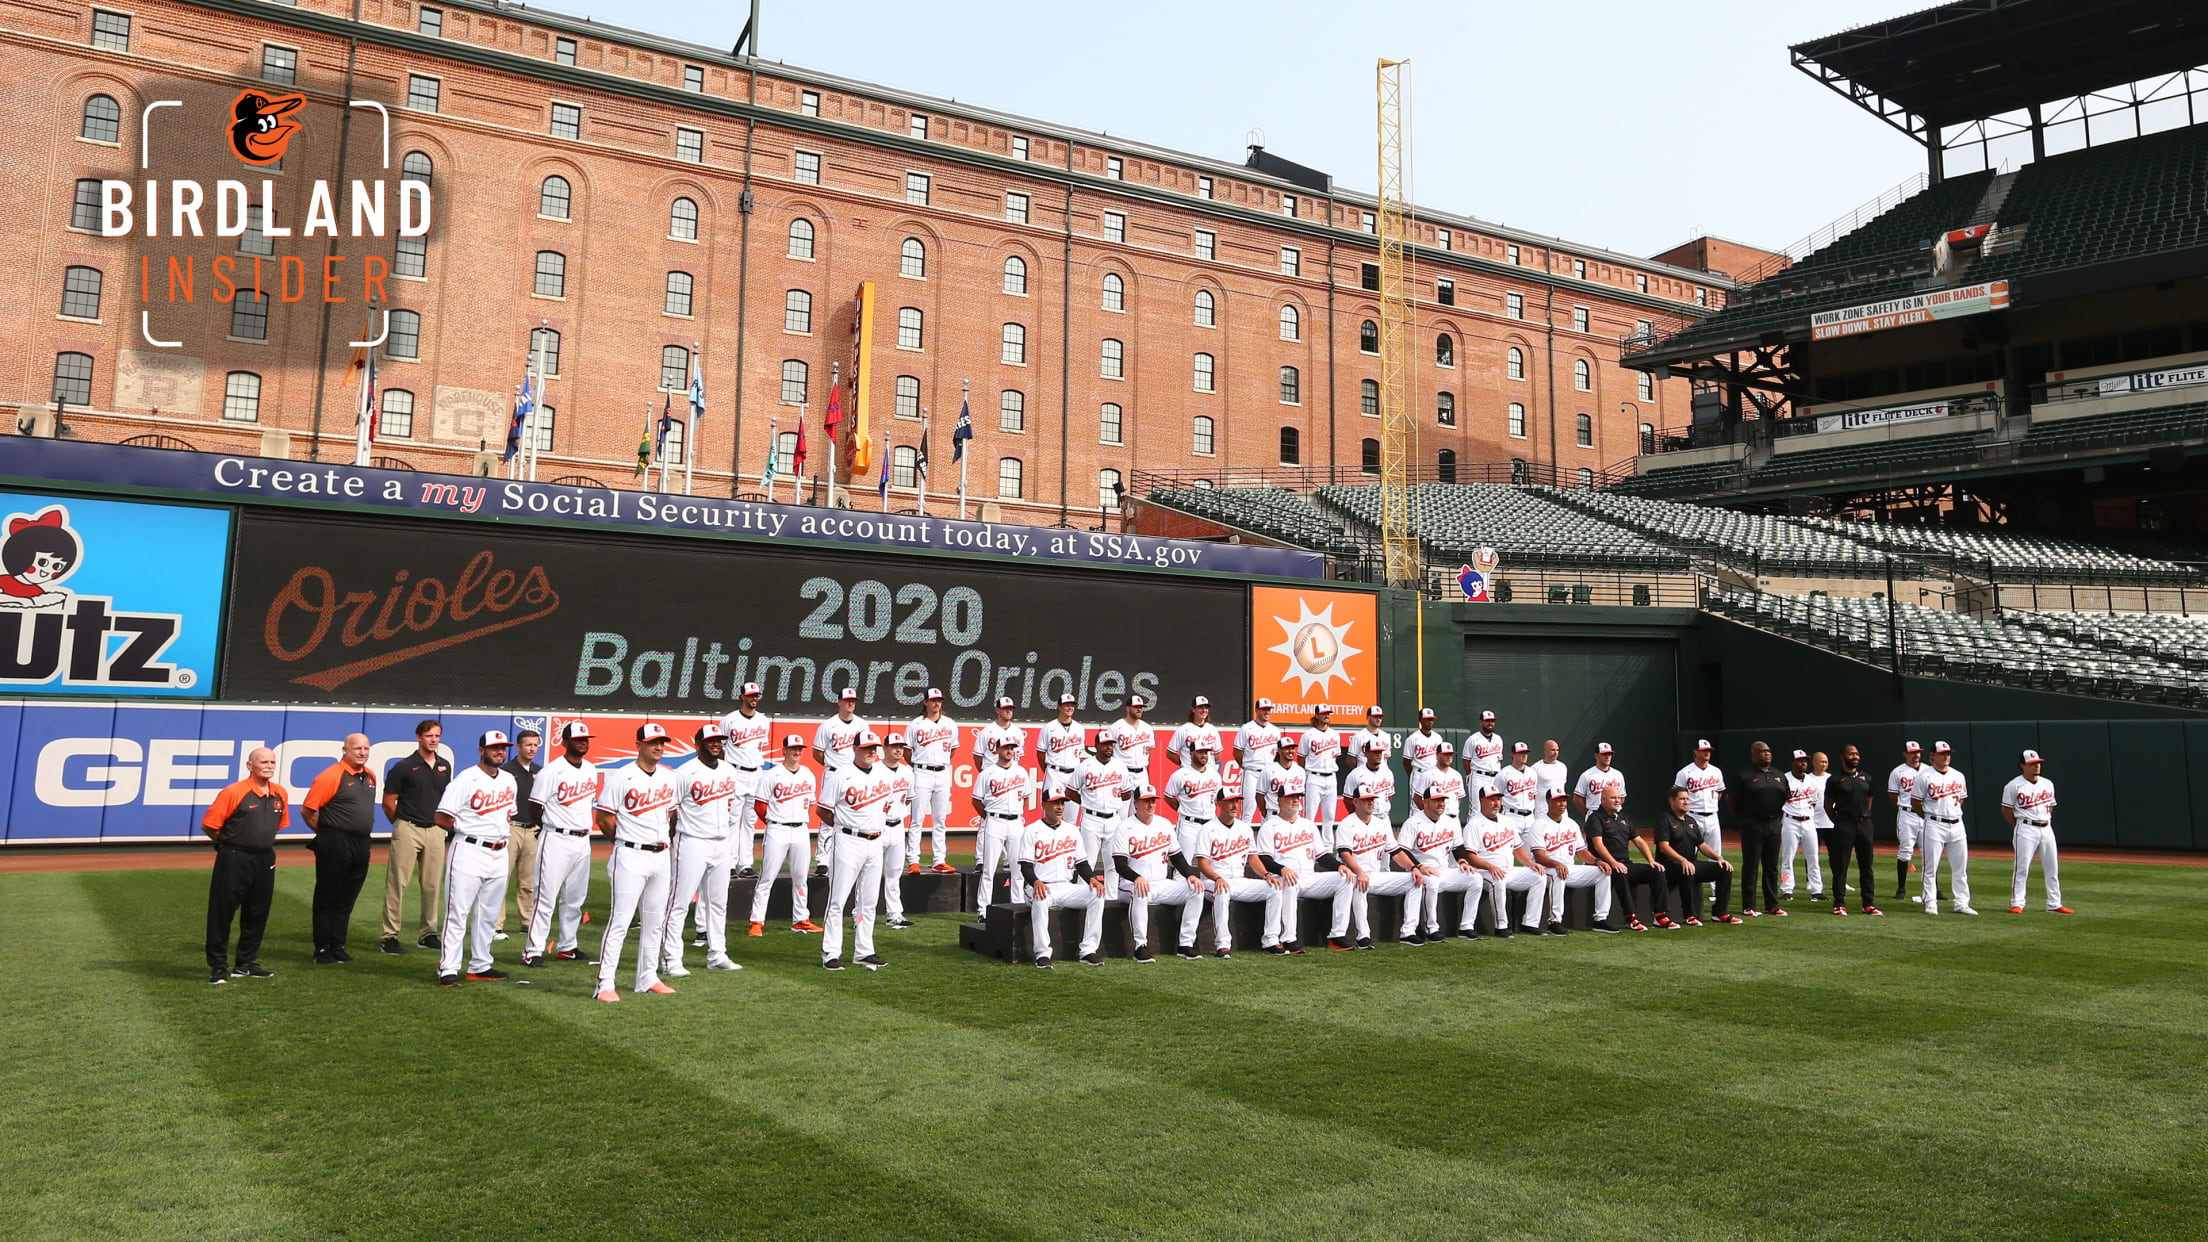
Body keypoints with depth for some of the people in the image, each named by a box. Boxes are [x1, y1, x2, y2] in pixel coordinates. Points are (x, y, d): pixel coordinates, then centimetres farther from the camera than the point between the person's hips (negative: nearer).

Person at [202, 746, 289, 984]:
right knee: (222, 913, 1)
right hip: (234, 860, -6)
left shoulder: (280, 794, 5)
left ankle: (246, 964, 23)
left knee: (258, 913, 11)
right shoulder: (234, 793, -13)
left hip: (265, 860, 6)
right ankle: (218, 966, 10)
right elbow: (208, 825, -8)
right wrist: (228, 844, 4)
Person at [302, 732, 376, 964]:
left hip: (361, 844, 7)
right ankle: (322, 950, 10)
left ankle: (338, 947, 21)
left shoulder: (370, 776, 11)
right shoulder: (331, 776, -12)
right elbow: (307, 810, -11)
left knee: (346, 899, 13)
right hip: (336, 845, -7)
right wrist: (326, 832, -1)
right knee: (327, 899, 3)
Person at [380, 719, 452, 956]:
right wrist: (402, 825, 7)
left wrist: (442, 823, 15)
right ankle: (390, 935, 1)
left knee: (433, 885, 8)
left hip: (435, 830, 5)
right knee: (397, 883, -4)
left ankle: (428, 934, 17)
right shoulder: (403, 767, -5)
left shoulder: (445, 766, 11)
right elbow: (388, 802, -1)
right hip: (407, 830, -5)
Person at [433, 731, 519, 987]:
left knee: (487, 915, 12)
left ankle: (480, 967, 20)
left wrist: (504, 833, 13)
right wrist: (468, 830, -4)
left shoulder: (509, 780, 12)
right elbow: (441, 818, -10)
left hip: (498, 853, 7)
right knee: (458, 912, -5)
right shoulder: (466, 779, -10)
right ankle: (448, 969, -1)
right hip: (469, 852, -7)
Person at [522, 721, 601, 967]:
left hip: (582, 841, 7)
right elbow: (536, 806, -6)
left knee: (575, 898, 12)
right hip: (556, 840, -7)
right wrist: (551, 828, 5)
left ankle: (566, 947, 23)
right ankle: (532, 951, -1)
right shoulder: (551, 771, -11)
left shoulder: (591, 770, 11)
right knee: (546, 897, -7)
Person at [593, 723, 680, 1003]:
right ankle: (605, 984, -5)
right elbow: (603, 818, -6)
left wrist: (661, 839, 13)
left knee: (655, 921, 12)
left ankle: (648, 978, 23)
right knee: (620, 920, -9)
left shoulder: (668, 777, 10)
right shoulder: (621, 777, -9)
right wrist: (628, 843, 3)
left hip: (660, 856, 7)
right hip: (630, 857, -7)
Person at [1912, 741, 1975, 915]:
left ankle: (1961, 903, 13)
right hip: (1934, 825, -5)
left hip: (1956, 825, 5)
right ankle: (1930, 903, 3)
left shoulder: (1958, 776, 11)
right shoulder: (1924, 775, -4)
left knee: (1961, 867, 6)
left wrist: (1953, 814, 11)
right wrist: (1929, 817, 1)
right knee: (1931, 866, -3)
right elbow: (1915, 801, 0)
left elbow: (1961, 798, 21)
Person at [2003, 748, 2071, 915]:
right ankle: (2017, 904, -3)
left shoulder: (2048, 784, 12)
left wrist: (2046, 821, 12)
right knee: (2022, 866, -8)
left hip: (2046, 828, 6)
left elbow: (2050, 806, 21)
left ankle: (2054, 904, 14)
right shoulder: (2014, 785, -6)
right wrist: (2019, 826, 1)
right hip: (2026, 828, -6)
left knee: (2052, 868, 7)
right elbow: (2006, 810, -2)